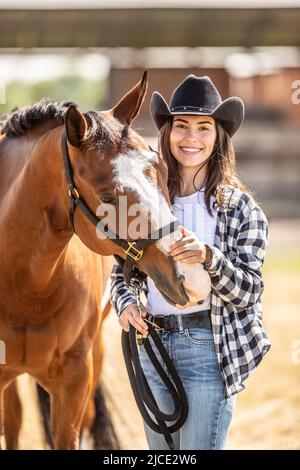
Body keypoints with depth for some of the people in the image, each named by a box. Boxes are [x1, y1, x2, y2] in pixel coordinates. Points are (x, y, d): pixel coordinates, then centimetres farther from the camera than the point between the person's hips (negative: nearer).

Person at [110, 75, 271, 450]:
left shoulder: (238, 206, -4)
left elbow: (248, 292, -9)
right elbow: (122, 268, 14)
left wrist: (209, 258, -27)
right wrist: (125, 304, -8)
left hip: (210, 350, -4)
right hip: (151, 345, 5)